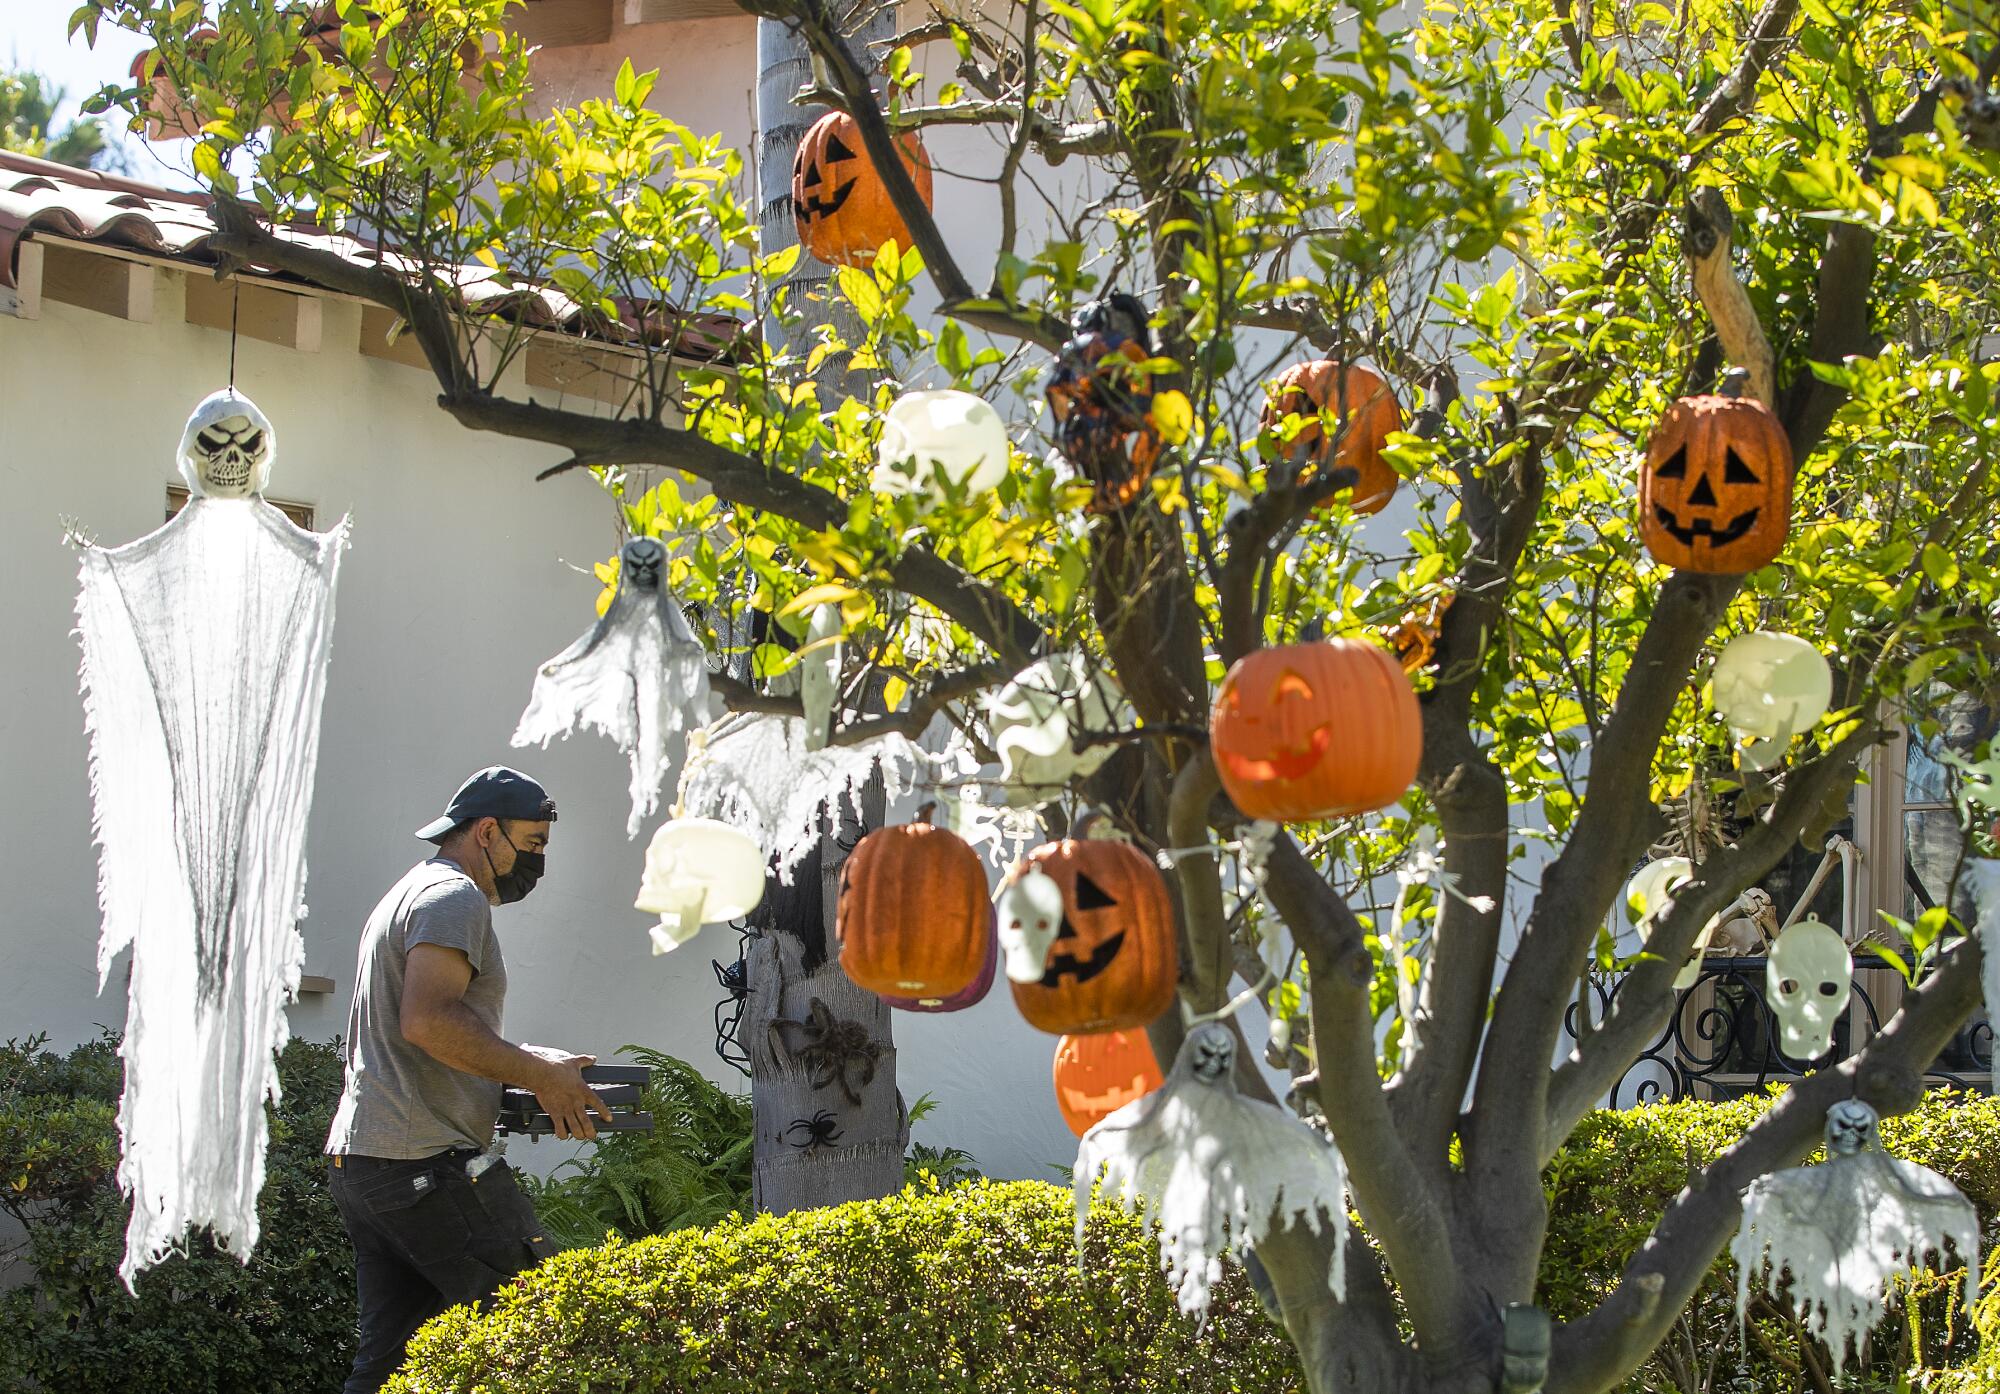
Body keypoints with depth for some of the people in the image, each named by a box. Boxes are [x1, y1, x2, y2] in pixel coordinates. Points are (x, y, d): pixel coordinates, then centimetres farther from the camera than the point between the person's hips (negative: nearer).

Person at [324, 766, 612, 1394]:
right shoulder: (454, 896, -7)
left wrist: (526, 1061, 16)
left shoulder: (408, 895, 26)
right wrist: (539, 1076, -14)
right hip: (426, 1164, -10)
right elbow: (429, 1020, -22)